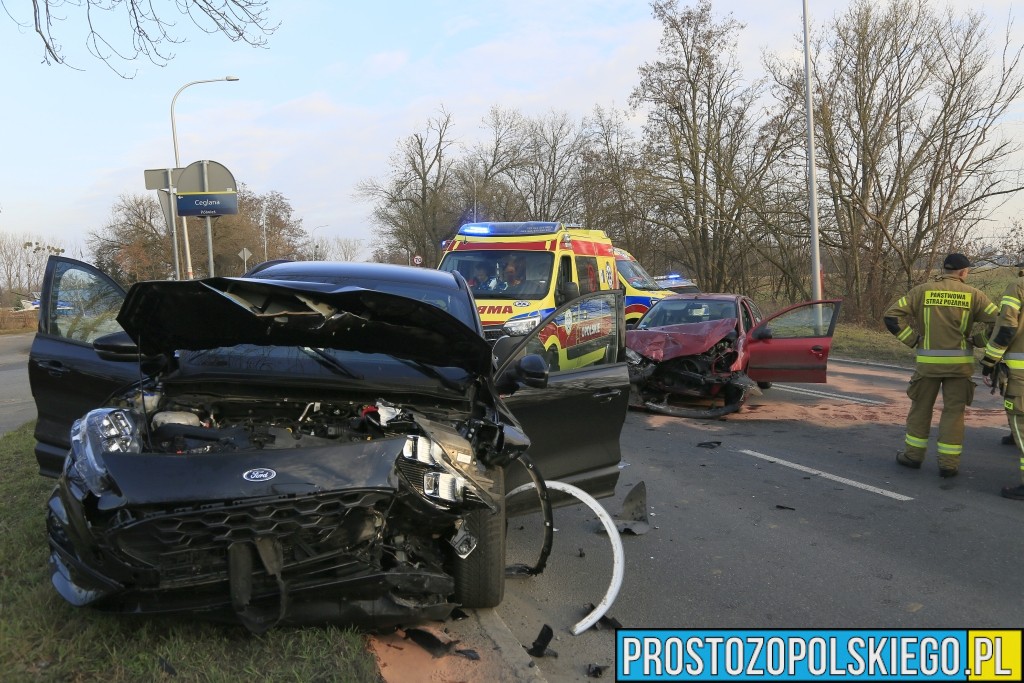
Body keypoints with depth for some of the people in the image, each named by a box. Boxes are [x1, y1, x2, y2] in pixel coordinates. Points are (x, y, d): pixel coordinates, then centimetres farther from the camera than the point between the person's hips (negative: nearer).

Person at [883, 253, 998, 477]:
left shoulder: (922, 291, -1)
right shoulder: (972, 294, 0)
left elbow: (892, 316, -8)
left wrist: (913, 340, -2)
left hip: (929, 361, 0)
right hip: (960, 363, 0)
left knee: (921, 408, 13)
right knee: (953, 412, 7)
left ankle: (913, 455, 21)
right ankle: (948, 463, 8)